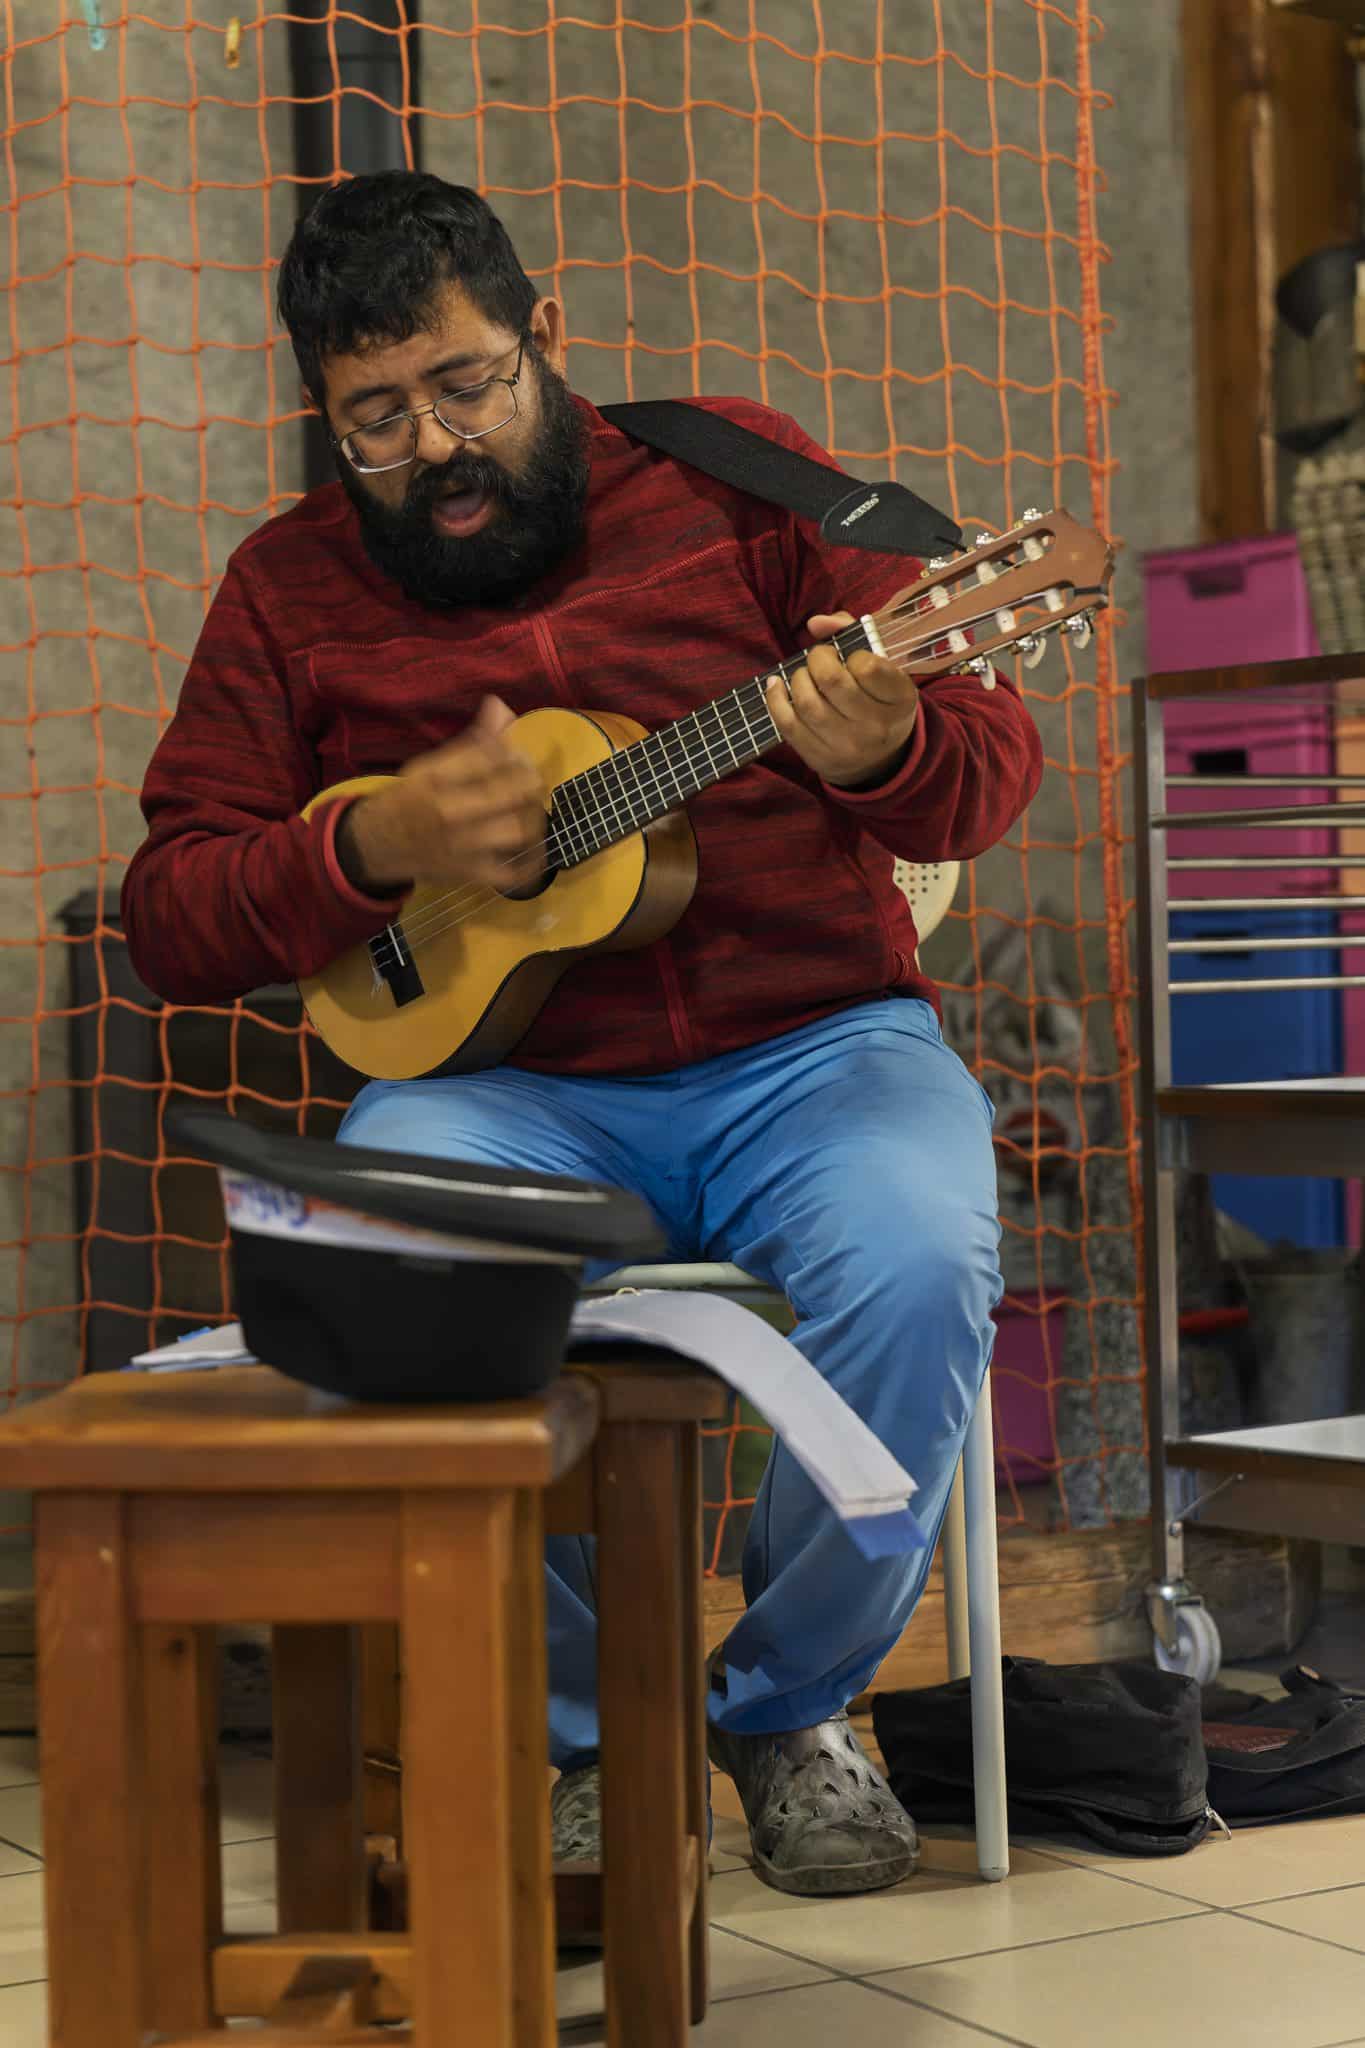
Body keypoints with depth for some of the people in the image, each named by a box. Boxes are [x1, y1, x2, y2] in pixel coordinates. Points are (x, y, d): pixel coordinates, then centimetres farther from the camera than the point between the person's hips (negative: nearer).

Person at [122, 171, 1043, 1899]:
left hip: (812, 1045, 0)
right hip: (503, 1075, 1)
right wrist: (377, 846, -12)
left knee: (916, 1270, -32)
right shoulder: (291, 589, 10)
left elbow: (994, 760, 2)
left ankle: (790, 1706, -1)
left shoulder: (732, 475, 7)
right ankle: (585, 1727, -6)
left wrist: (883, 751, -23)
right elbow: (167, 915, 7)